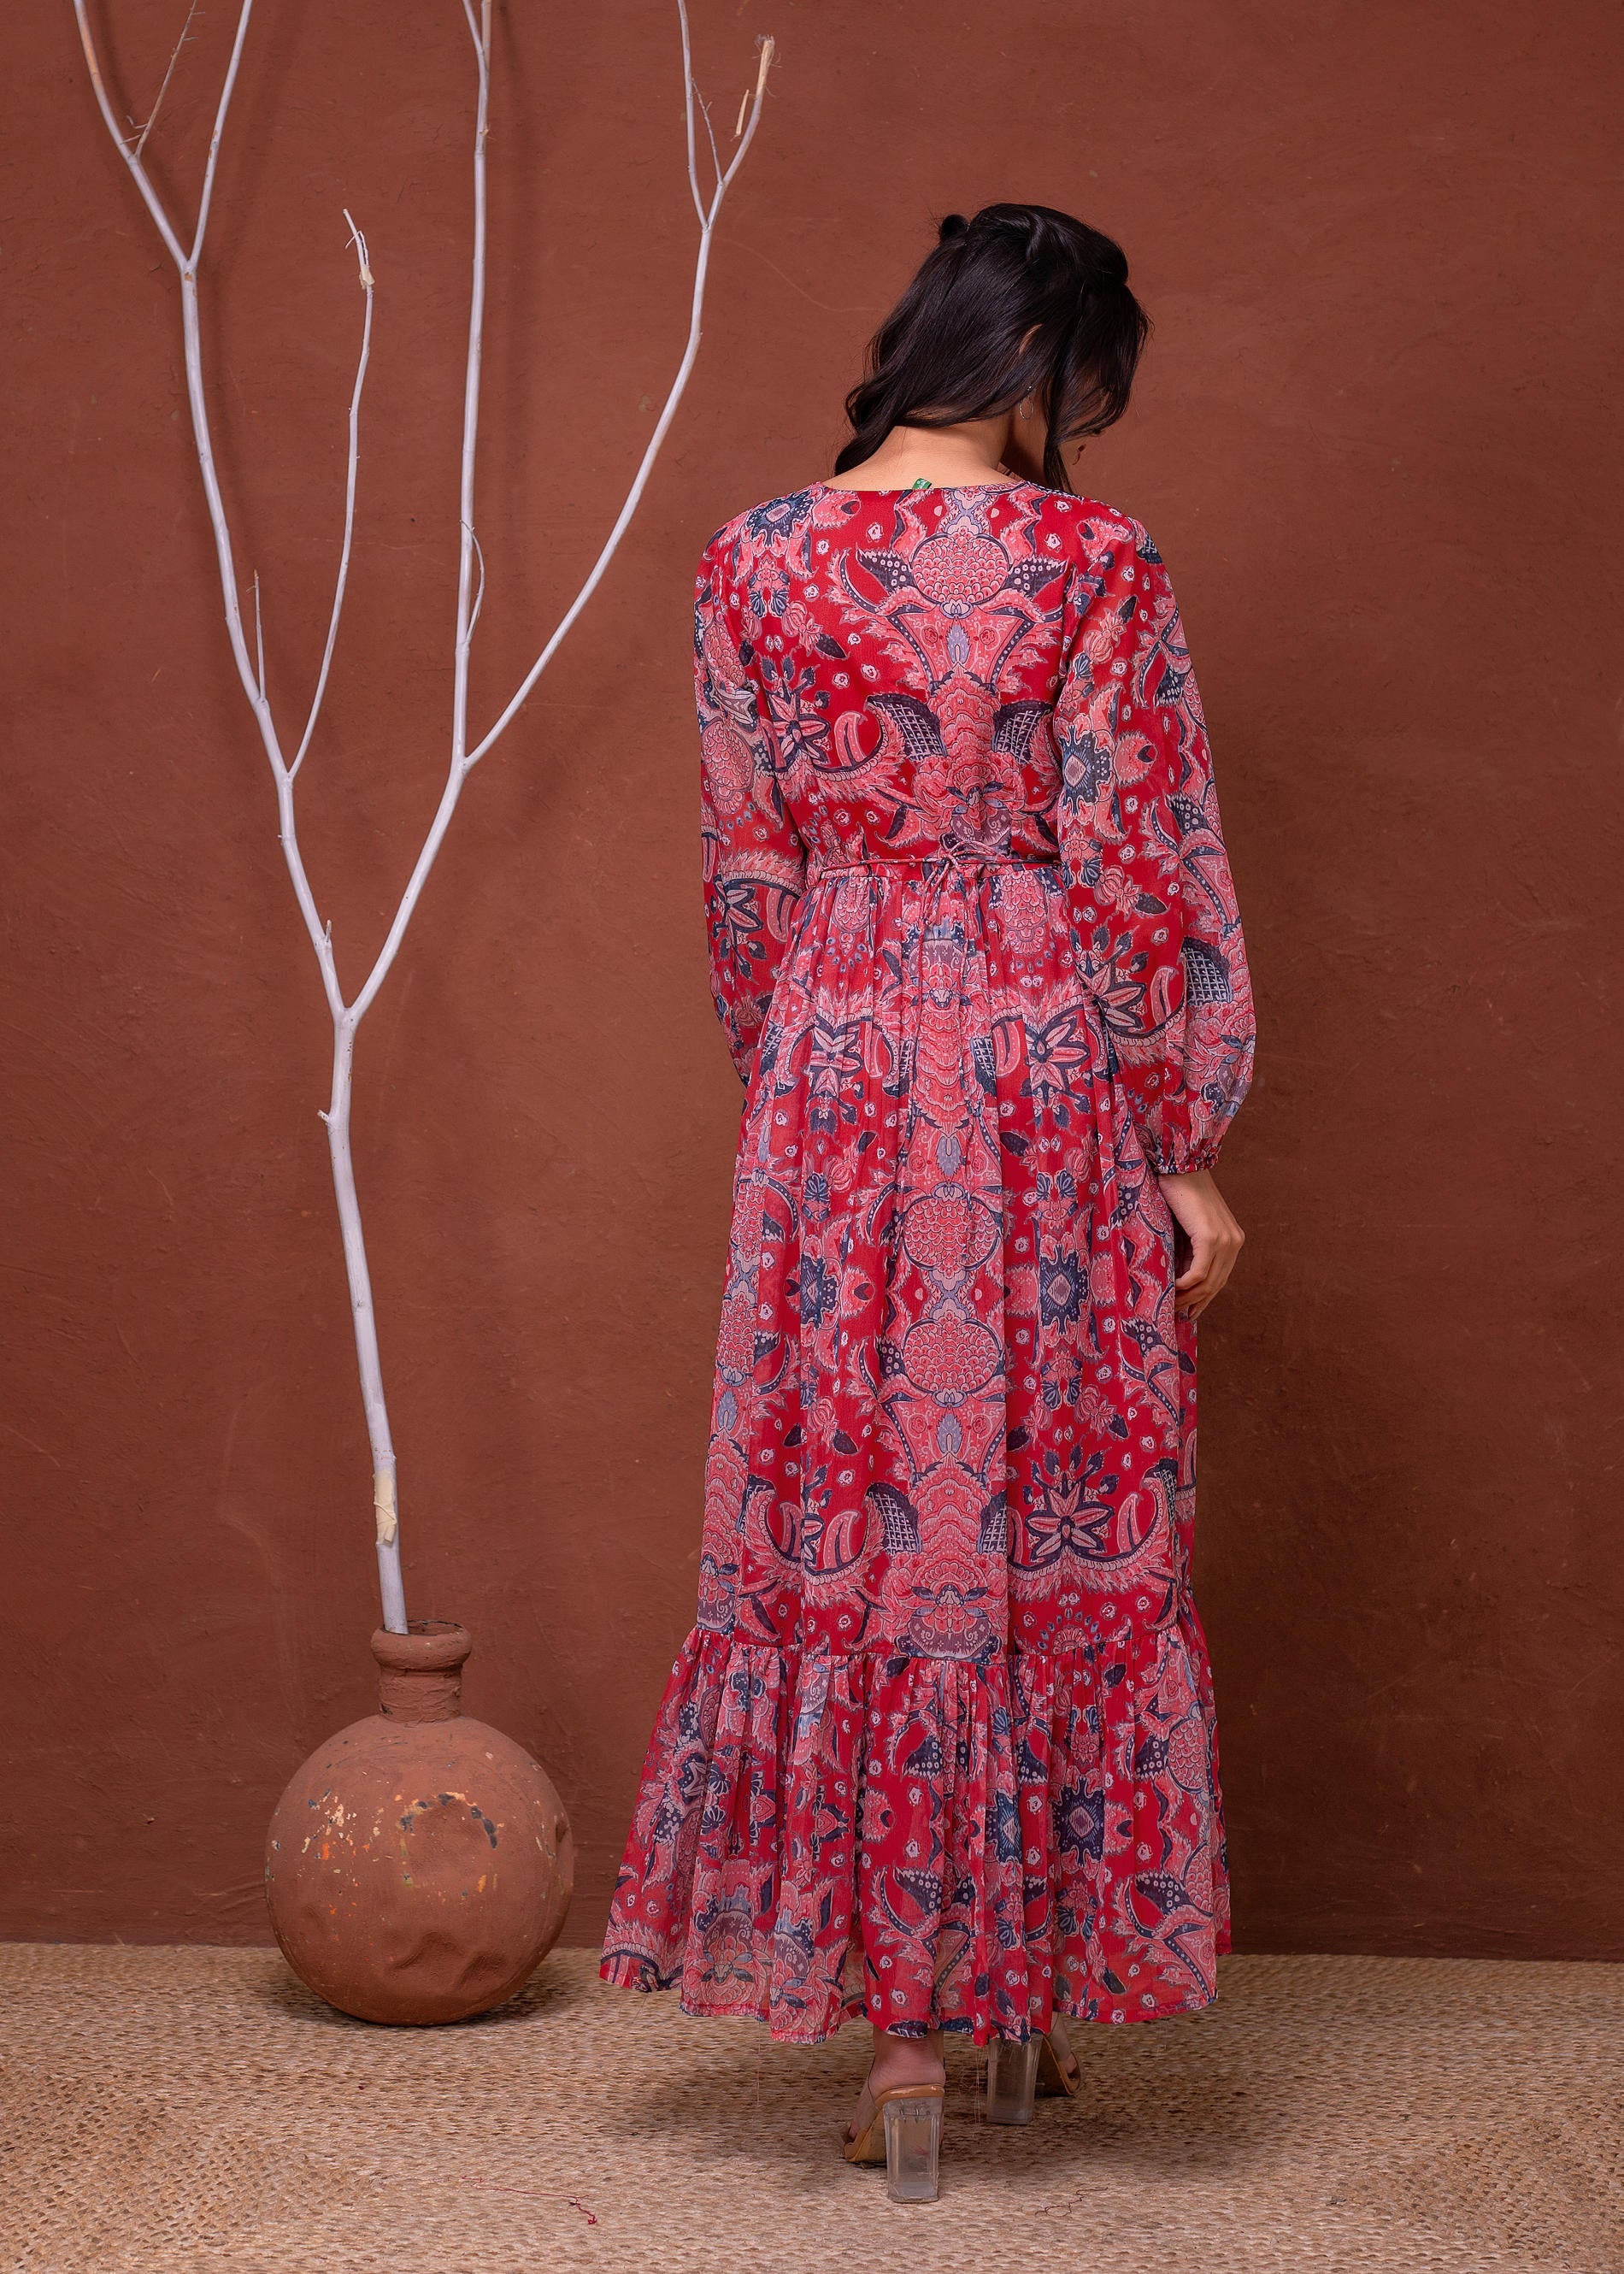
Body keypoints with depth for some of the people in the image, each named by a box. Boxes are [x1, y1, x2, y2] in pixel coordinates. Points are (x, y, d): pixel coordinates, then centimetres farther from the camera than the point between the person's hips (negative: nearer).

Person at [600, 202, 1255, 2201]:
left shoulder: (752, 565, 1)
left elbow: (747, 878, 4)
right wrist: (1184, 1145, -1)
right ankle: (1036, 1994, 21)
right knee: (1064, 1525, 10)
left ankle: (897, 2024, 10)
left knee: (856, 1526, 7)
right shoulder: (1093, 565, -8)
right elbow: (1141, 874, -8)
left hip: (836, 1081, 2)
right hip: (1050, 1082, -2)